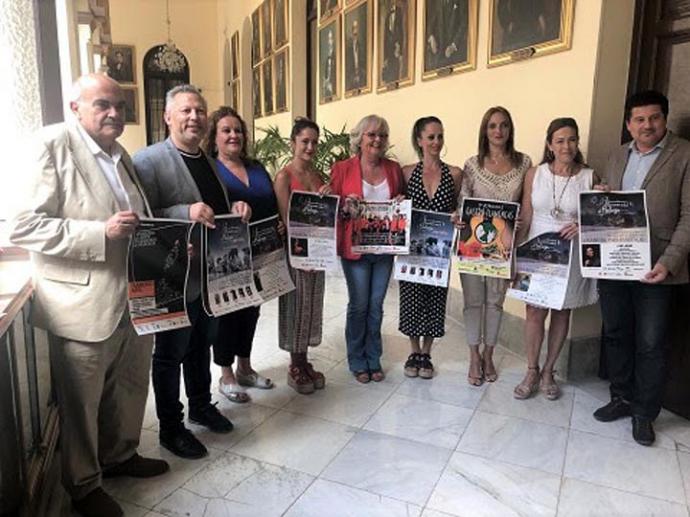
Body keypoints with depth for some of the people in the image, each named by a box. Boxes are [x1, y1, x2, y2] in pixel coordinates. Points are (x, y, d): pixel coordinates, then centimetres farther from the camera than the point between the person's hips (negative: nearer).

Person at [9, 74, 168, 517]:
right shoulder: (53, 143, -10)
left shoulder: (121, 154, 13)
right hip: (83, 304, -7)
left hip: (135, 298, 7)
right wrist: (102, 232, -26)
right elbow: (24, 227, -17)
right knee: (82, 402, 11)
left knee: (130, 389, 22)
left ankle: (120, 454, 45)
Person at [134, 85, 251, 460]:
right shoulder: (148, 160, -13)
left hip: (212, 274, 7)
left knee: (201, 345, 22)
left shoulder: (208, 162, 11)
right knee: (170, 353, 9)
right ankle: (170, 427, 27)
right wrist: (186, 213, -32)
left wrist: (235, 210, -2)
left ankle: (201, 406, 42)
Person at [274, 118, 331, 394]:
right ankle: (295, 368, 18)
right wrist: (295, 247, -24)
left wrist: (328, 197, -5)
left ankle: (304, 362, 27)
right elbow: (284, 218, -13)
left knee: (312, 304, 13)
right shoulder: (284, 176, -8)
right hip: (294, 249, -6)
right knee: (295, 305, 3)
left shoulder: (317, 174, 11)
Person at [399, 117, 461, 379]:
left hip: (440, 249, 1)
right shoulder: (407, 172, 1)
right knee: (412, 298, 5)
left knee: (435, 298, 8)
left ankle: (426, 354, 27)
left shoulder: (454, 174, 1)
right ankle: (414, 352, 27)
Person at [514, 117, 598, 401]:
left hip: (570, 255, 0)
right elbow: (525, 217, 2)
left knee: (561, 312, 11)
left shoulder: (589, 177, -3)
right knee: (534, 312, 1)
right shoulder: (534, 174, -1)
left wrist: (582, 226, -19)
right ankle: (532, 371, 20)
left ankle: (548, 372, 28)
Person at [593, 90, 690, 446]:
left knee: (649, 344, 3)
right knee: (615, 335, 14)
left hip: (654, 267, -5)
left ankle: (644, 413, 21)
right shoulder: (617, 156, 13)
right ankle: (622, 398, 32)